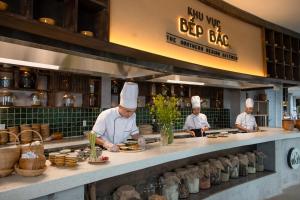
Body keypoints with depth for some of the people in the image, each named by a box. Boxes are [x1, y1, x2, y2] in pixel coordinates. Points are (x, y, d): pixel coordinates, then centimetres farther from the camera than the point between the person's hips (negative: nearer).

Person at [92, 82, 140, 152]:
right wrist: (106, 144, -31)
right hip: (106, 151, -3)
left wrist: (139, 139, -9)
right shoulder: (106, 115, -18)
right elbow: (94, 136, -15)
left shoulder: (132, 115, -1)